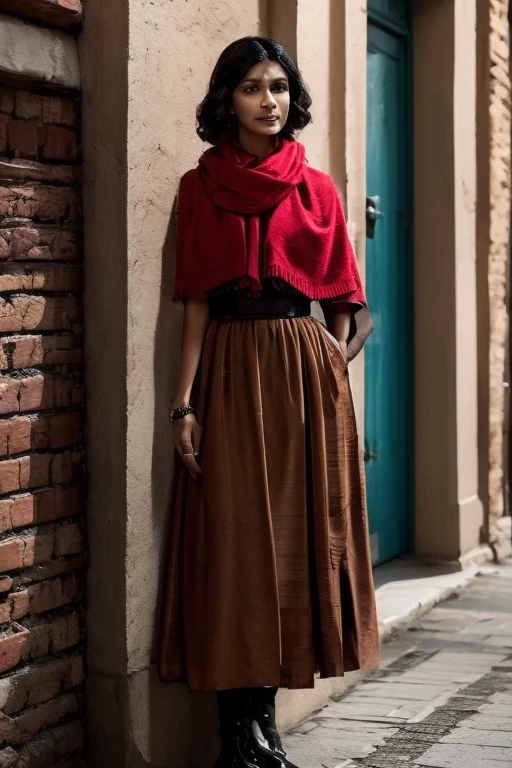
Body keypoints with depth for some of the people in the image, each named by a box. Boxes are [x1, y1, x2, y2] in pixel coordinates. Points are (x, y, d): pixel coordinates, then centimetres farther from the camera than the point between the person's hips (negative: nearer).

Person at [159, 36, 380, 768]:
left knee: (296, 534, 3)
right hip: (229, 370, -2)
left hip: (303, 368, 2)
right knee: (234, 539, -3)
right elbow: (196, 302, 1)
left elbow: (342, 298, 11)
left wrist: (333, 366, -2)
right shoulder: (200, 187, 5)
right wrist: (185, 402, -6)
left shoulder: (317, 190, 9)